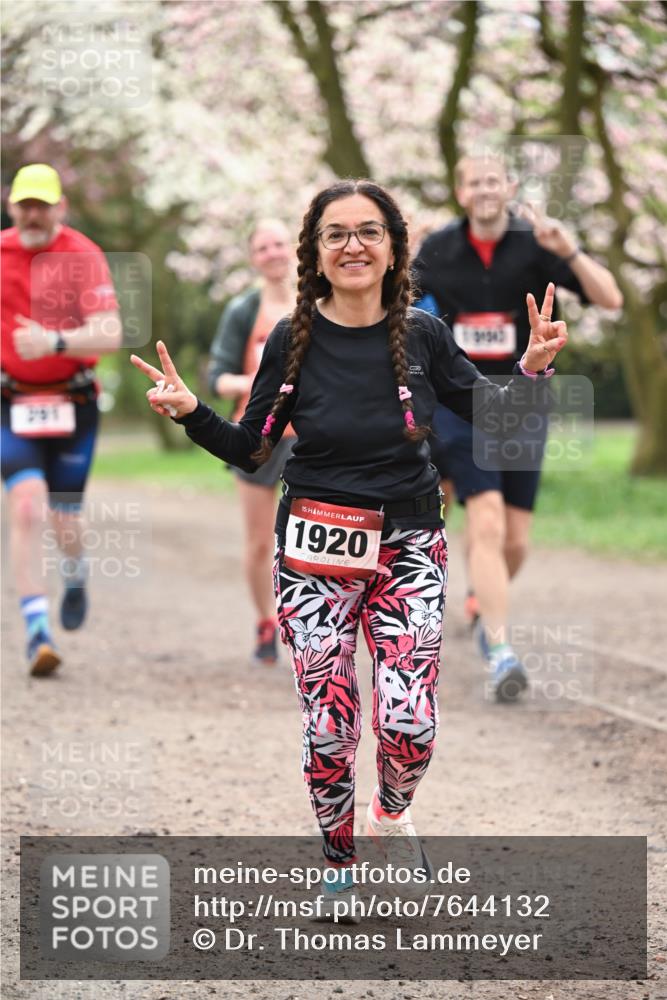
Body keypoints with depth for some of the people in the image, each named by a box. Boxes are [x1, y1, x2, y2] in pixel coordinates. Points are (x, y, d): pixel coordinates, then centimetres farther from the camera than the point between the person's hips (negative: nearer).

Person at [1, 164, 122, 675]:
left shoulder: (83, 255, -10)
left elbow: (109, 334, -20)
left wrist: (55, 342, -34)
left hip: (73, 403, -1)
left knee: (65, 518, 7)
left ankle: (75, 577, 44)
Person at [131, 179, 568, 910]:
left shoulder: (422, 335, -2)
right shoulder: (294, 340, -5)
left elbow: (489, 415, 9)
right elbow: (250, 450, 2)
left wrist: (532, 368, -8)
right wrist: (190, 411, -13)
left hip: (407, 548, 1)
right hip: (316, 553, 0)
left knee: (409, 723, -11)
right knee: (328, 727, -1)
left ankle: (391, 811, 24)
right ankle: (337, 864, 24)